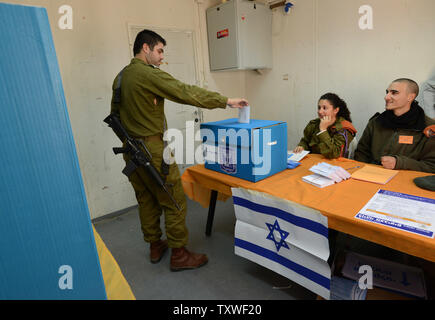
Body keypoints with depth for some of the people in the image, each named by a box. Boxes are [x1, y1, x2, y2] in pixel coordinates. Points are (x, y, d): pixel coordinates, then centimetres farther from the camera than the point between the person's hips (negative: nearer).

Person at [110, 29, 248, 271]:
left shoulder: (120, 77, 13)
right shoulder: (149, 74, -14)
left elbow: (115, 112, 19)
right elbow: (186, 93, -19)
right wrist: (226, 101, -14)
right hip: (152, 149, -9)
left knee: (146, 199, 17)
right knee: (174, 201, 1)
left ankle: (155, 247, 31)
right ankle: (179, 255, 13)